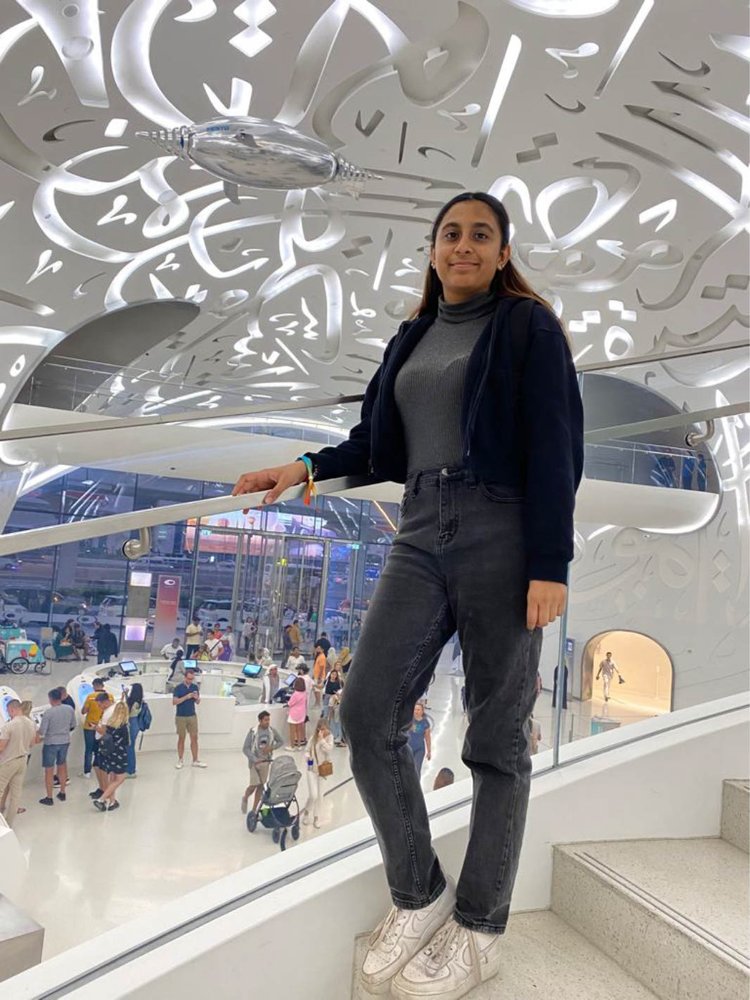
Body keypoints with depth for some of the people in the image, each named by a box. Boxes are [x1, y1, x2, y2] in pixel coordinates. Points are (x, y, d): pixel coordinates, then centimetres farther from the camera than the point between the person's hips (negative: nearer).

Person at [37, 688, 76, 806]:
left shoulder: (48, 712, -19)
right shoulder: (69, 709, -5)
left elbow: (42, 731, -15)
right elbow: (73, 726, 7)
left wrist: (39, 739, 5)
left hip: (50, 743, -5)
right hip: (65, 741, 5)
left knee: (49, 770, 7)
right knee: (62, 767, 20)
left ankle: (49, 798, 13)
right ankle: (62, 793, 29)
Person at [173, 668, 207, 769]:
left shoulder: (195, 687, 4)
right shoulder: (178, 688, -7)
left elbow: (198, 702, 9)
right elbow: (174, 702, -15)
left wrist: (197, 698, -13)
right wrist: (186, 697, -23)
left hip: (192, 716, 3)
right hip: (181, 717, -3)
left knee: (194, 738, 2)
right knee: (181, 738, 5)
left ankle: (195, 760, 8)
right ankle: (180, 760, 17)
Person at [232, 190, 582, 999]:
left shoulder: (529, 327, 3)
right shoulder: (413, 338, 19)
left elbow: (554, 449, -6)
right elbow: (385, 441, 22)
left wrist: (551, 565, -14)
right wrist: (307, 468, 9)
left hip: (503, 539, -5)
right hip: (420, 540, 5)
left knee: (495, 737, 2)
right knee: (366, 713, -4)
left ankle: (480, 930, 18)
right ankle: (419, 894, 16)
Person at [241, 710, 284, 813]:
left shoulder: (271, 730, -5)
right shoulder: (253, 732, -17)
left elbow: (281, 742, 7)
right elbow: (245, 748, -15)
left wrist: (271, 748, -12)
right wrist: (255, 760, -26)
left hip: (266, 761, 4)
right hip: (255, 762, -4)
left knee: (261, 786, 7)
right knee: (254, 785, -5)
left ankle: (254, 810, 20)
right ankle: (245, 798, 29)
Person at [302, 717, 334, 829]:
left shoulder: (329, 737, -7)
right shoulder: (313, 737, -6)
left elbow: (329, 750, -21)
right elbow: (307, 750, 1)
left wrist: (322, 738, -24)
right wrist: (308, 757, -18)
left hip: (322, 769, 1)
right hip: (312, 769, -1)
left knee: (319, 795, 11)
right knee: (313, 795, -8)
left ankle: (316, 817, 28)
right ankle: (306, 811, 20)